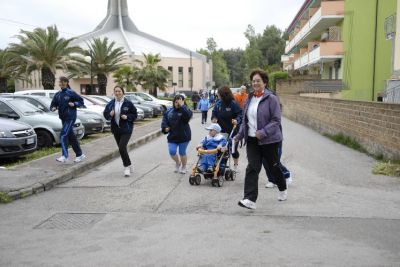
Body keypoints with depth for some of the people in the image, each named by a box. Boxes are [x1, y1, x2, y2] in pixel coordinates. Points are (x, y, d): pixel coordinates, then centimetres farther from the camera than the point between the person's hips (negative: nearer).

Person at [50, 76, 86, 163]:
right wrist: (53, 108, -9)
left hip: (70, 117, -7)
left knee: (63, 135, -15)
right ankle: (80, 155, 23)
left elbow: (81, 101, -1)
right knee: (71, 137, 12)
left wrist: (74, 104, -18)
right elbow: (53, 104, 13)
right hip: (63, 118, 7)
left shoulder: (71, 93, -7)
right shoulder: (57, 94, 10)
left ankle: (65, 156, -12)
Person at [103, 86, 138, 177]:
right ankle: (129, 165, 31)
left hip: (126, 129, -5)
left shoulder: (128, 103, -6)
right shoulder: (111, 104, 4)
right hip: (116, 129, 5)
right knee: (122, 148, 13)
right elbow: (105, 114, 9)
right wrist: (110, 114, -13)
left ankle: (127, 166, -1)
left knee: (122, 148, -17)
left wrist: (127, 117, -18)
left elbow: (135, 114, -1)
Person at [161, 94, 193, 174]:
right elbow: (165, 120, 13)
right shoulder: (169, 111, 6)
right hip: (172, 136, 4)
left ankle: (183, 167, 31)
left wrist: (182, 106, -31)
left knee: (182, 152, 7)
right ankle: (178, 163, 28)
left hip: (183, 136, -4)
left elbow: (188, 115, -32)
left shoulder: (185, 110, -9)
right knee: (172, 152, -3)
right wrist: (165, 127, -5)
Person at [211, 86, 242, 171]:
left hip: (232, 130, -4)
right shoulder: (218, 103, 0)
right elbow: (214, 113, 10)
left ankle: (235, 165, 29)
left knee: (233, 148, 9)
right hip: (221, 131, 4)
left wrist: (237, 120, -34)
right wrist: (214, 118, -11)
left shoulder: (233, 104, -15)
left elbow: (240, 114, -16)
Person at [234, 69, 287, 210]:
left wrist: (263, 132, -26)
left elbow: (276, 120, -15)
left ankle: (282, 189, 40)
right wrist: (240, 135, 9)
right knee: (252, 168, -6)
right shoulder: (249, 99, 8)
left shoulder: (271, 99, -12)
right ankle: (250, 199, -8)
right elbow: (245, 120, 16)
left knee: (274, 166, 13)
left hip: (269, 140, -5)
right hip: (252, 140, 5)